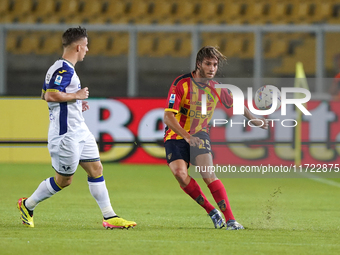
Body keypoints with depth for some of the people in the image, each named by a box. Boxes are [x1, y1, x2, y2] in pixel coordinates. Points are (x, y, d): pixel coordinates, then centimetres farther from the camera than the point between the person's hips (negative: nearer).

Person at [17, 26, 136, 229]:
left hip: (79, 131, 10)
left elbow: (45, 94, 23)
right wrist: (76, 95, -16)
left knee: (96, 169, 5)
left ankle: (110, 217, 5)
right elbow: (50, 96, -27)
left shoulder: (65, 68, 15)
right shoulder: (63, 69, -17)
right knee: (64, 180, -1)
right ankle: (27, 205, 16)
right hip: (66, 134, -10)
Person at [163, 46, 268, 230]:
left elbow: (236, 104, 18)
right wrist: (187, 136, -33)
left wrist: (253, 120, 20)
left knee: (208, 175, -20)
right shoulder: (181, 84, -16)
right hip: (176, 136, -2)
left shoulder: (216, 88, -3)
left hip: (199, 134, 2)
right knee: (180, 173, -26)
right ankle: (211, 211, -11)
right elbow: (168, 117, -22)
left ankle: (230, 219, -21)